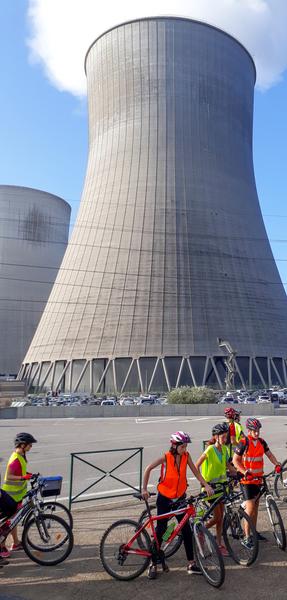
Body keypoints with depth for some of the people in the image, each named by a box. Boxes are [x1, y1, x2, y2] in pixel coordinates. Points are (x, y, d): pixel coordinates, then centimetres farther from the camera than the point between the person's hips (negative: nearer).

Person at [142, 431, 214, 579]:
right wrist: (144, 489, -10)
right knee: (160, 530, 5)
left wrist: (206, 485, -16)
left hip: (179, 498, 4)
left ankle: (191, 564, 17)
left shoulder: (186, 456, -9)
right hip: (164, 498, -3)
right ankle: (153, 563, 21)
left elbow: (195, 472, -3)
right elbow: (148, 469, -10)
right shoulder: (166, 457, -19)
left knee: (187, 529, 4)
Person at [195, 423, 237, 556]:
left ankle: (219, 544, 23)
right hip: (211, 486, -6)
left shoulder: (225, 449, 2)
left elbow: (228, 465, 13)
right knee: (217, 517, -3)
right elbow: (196, 466, -16)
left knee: (221, 516, 11)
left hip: (221, 484, 7)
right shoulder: (210, 450, -19)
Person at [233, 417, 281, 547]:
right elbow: (235, 460, -12)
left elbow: (269, 454, 10)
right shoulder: (243, 442, -15)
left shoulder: (261, 442, 4)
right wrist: (244, 471, -25)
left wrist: (277, 464, -8)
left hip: (258, 478, 6)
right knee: (250, 507, -9)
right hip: (247, 479, -6)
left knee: (256, 506, 16)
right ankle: (247, 538, -1)